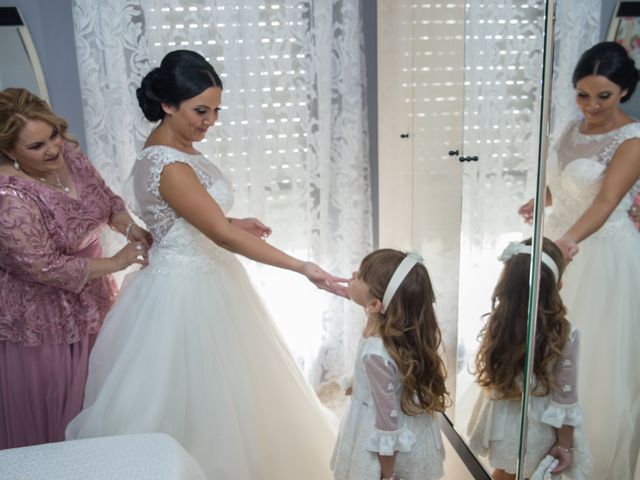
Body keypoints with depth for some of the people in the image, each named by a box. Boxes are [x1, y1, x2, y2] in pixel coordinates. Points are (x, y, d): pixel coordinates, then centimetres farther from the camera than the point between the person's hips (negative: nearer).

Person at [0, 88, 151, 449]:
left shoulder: (68, 153, -8)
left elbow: (106, 197, 6)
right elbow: (43, 267, -26)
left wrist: (129, 226, -13)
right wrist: (116, 262, -21)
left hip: (89, 304, 7)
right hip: (43, 322, -7)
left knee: (93, 398, 23)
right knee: (47, 409, 13)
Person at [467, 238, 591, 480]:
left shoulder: (497, 321, -17)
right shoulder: (566, 335, -25)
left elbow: (488, 369, -1)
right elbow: (565, 399, -17)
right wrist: (564, 444, -7)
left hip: (502, 419, 3)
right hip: (537, 425, -3)